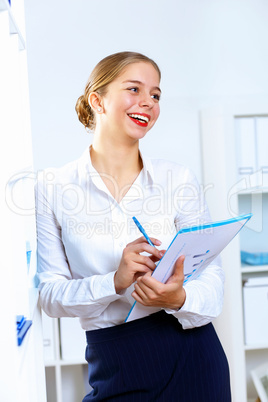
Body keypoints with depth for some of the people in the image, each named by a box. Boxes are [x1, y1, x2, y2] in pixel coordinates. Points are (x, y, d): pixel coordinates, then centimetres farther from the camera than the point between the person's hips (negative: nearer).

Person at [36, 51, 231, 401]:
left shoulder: (179, 180, -1)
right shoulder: (52, 188, -5)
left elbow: (212, 275, -2)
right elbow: (49, 295, -7)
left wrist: (180, 298, -24)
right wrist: (114, 282, -24)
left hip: (190, 358, 1)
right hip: (114, 369, -1)